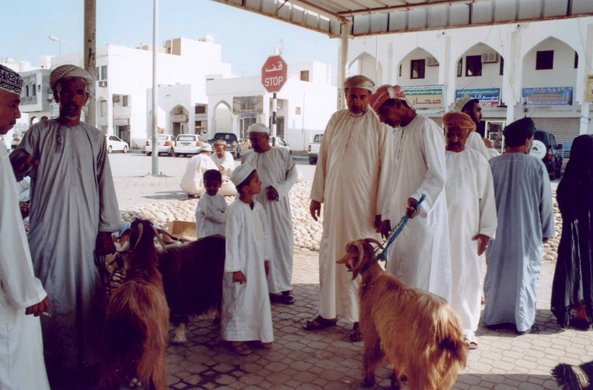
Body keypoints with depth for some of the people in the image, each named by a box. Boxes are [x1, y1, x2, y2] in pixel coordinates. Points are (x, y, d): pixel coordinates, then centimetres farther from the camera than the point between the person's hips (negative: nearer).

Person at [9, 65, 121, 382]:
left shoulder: (95, 138, 10)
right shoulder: (38, 133, 7)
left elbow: (105, 185, 8)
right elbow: (13, 170, -1)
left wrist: (106, 231, 3)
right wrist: (19, 165, -26)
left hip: (85, 231, 1)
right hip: (46, 229, -1)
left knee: (85, 292, 4)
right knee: (48, 293, 1)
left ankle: (87, 358, 17)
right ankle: (49, 360, 15)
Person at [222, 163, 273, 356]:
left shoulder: (258, 208, 5)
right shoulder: (235, 210, -19)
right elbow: (231, 240, -18)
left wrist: (266, 259, 16)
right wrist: (235, 269, -17)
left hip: (257, 263, 7)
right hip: (241, 265, -7)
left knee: (260, 297, 14)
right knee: (239, 300, 3)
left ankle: (259, 334, 29)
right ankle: (236, 337, 18)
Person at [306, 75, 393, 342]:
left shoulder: (380, 126, -4)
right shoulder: (336, 121, 8)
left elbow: (385, 169, -6)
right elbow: (323, 159, 12)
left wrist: (381, 210, -9)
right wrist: (317, 195, 10)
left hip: (363, 204, -4)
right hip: (334, 200, 4)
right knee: (329, 255, 9)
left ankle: (361, 319, 15)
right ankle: (328, 313, 23)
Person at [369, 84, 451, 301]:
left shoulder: (426, 128, -8)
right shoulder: (400, 133, 18)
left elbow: (438, 173, -16)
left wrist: (418, 198, -31)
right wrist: (388, 215, 17)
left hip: (423, 217, -8)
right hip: (401, 218, 8)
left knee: (422, 279, -5)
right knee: (398, 279, 9)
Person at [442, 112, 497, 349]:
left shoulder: (478, 161, 6)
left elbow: (487, 197, 6)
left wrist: (486, 230, 1)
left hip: (467, 231, 1)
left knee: (467, 277, 4)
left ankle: (467, 328, 19)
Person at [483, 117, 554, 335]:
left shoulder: (492, 164, -5)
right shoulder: (536, 166, -11)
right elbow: (545, 202, -4)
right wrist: (546, 231, 8)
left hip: (497, 233, 3)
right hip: (527, 234, -2)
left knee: (496, 273, 12)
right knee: (525, 274, 8)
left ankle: (493, 317, 22)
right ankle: (523, 322, 16)